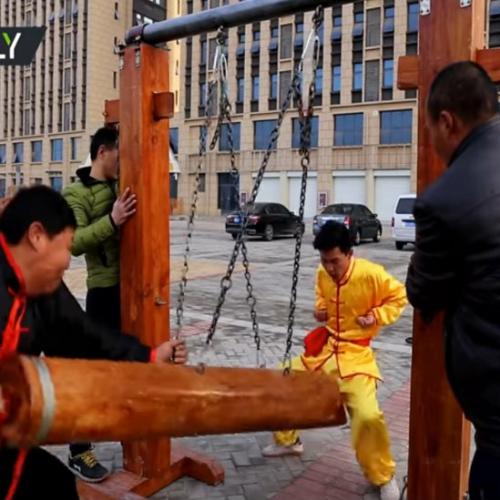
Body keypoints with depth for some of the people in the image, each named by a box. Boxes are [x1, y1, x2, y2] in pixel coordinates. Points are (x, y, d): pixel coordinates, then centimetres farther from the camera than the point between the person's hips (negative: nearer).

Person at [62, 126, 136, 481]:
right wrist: (111, 221, -35)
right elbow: (75, 243, -23)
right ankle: (79, 452, 9)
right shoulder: (76, 194, -8)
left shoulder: (124, 187, 11)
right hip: (105, 290, -7)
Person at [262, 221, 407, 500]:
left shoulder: (371, 274, -20)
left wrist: (377, 316, -18)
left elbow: (399, 296, -5)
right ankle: (288, 441, 32)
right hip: (324, 347, 6)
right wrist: (320, 309, -1)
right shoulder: (323, 275, -2)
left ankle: (384, 477, 7)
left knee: (368, 416, -23)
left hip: (356, 353, -6)